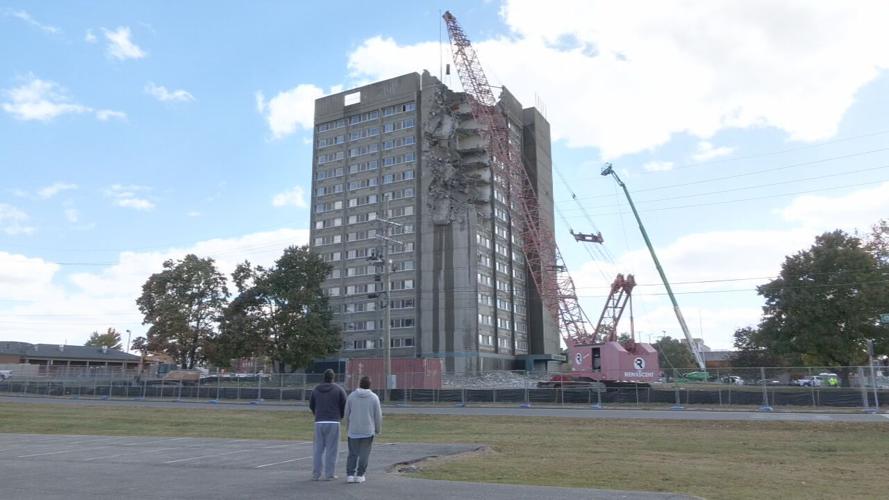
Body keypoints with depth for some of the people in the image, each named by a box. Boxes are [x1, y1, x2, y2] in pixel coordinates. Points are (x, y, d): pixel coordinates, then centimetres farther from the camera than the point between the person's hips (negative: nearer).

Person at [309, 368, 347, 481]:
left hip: (319, 422, 3)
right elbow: (345, 406, -2)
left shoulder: (316, 389, 7)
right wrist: (340, 416, 18)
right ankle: (329, 474, 4)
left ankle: (316, 474, 11)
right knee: (331, 449, 2)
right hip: (333, 422, -3)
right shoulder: (339, 390, -2)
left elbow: (311, 405, 13)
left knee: (318, 449, 10)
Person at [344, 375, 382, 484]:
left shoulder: (351, 396, 0)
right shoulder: (374, 397, -4)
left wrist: (348, 427, 19)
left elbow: (347, 414, 5)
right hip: (368, 431, -1)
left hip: (353, 431, 1)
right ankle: (359, 475, 6)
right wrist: (378, 429, 11)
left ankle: (350, 475, 4)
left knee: (353, 454, 10)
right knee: (364, 454, 7)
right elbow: (378, 415, -2)